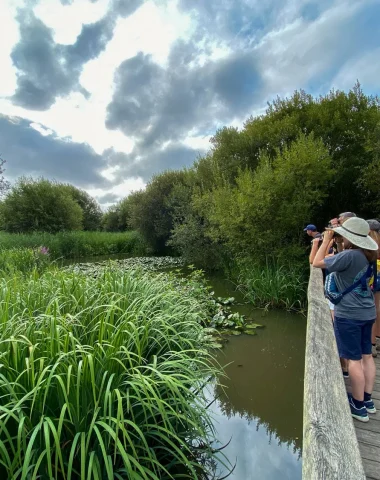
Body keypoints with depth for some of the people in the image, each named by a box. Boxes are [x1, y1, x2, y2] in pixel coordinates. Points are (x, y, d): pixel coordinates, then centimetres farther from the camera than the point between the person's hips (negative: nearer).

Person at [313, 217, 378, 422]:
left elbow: (317, 263, -15)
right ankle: (367, 400, 30)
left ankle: (359, 406, 17)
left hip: (349, 314, -9)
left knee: (353, 359, 3)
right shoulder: (367, 256, 4)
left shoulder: (349, 256, -22)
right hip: (367, 312, 9)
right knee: (366, 355, 17)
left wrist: (326, 241, -7)